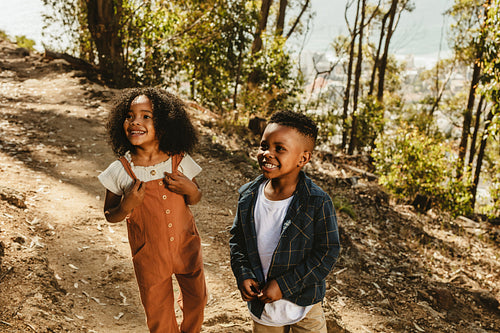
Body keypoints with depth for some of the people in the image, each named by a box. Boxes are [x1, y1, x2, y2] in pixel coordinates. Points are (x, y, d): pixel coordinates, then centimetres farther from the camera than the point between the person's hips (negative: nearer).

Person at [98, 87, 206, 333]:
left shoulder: (180, 161, -13)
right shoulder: (120, 171, -17)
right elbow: (109, 215, -3)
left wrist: (191, 189, -19)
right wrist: (126, 206, -25)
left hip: (186, 247, 2)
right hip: (149, 257, -1)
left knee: (196, 297, 21)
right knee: (158, 312, 15)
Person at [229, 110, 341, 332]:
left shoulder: (318, 203, -20)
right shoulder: (248, 196, -6)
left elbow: (328, 253, -17)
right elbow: (237, 238, 7)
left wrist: (284, 285, -19)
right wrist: (243, 275, -7)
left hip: (304, 306, -3)